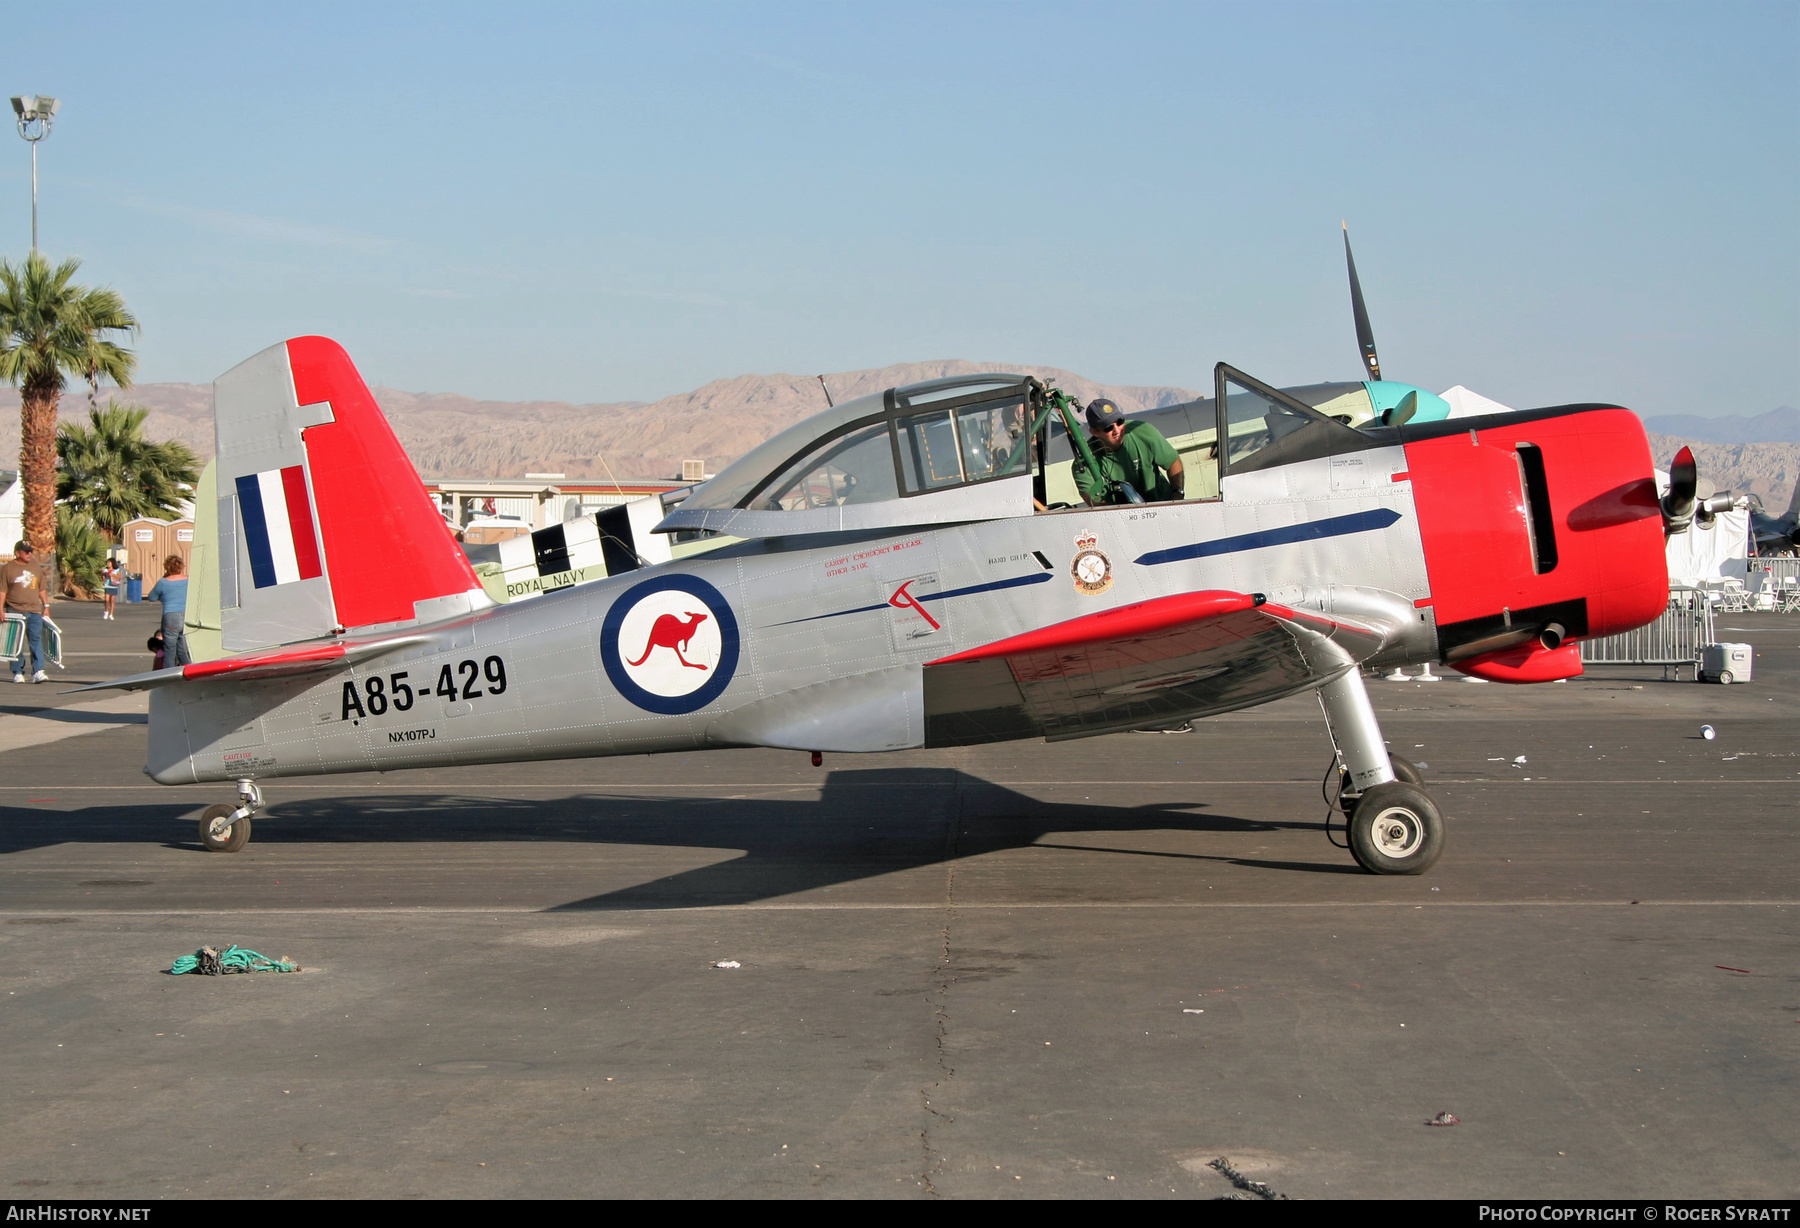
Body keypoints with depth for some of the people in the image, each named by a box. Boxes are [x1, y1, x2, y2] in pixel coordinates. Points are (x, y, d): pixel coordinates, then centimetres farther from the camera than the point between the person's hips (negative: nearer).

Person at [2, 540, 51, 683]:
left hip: (34, 612, 3)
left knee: (36, 640, -7)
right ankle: (17, 673, 9)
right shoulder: (7, 569, 0)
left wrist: (46, 606, 14)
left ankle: (38, 672, -11)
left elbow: (42, 589, 20)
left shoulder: (35, 569, 14)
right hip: (15, 611, -3)